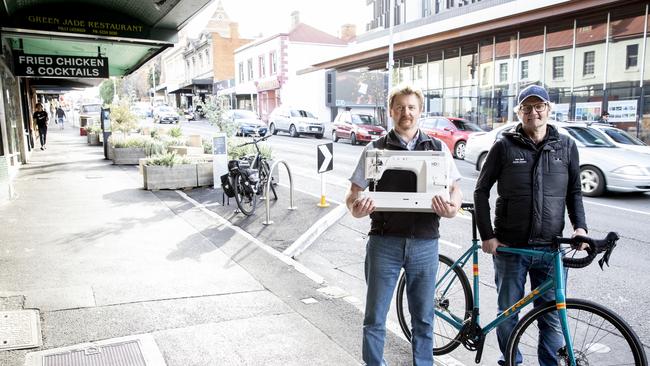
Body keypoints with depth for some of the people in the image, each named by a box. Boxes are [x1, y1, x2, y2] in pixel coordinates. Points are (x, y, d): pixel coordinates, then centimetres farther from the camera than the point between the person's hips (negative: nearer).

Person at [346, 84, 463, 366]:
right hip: (384, 242, -1)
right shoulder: (375, 149, 3)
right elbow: (353, 194, 3)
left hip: (425, 243, 1)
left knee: (423, 318, 13)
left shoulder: (438, 148, 7)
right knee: (375, 318, 5)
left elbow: (455, 189, 8)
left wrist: (451, 208, -15)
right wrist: (357, 208, -20)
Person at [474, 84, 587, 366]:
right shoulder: (505, 146, -1)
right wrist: (487, 235, -4)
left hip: (551, 248, 2)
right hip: (509, 247, -1)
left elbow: (574, 192, 14)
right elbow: (481, 191, 1)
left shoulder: (566, 146, 6)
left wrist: (580, 226, -1)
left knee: (553, 318, 6)